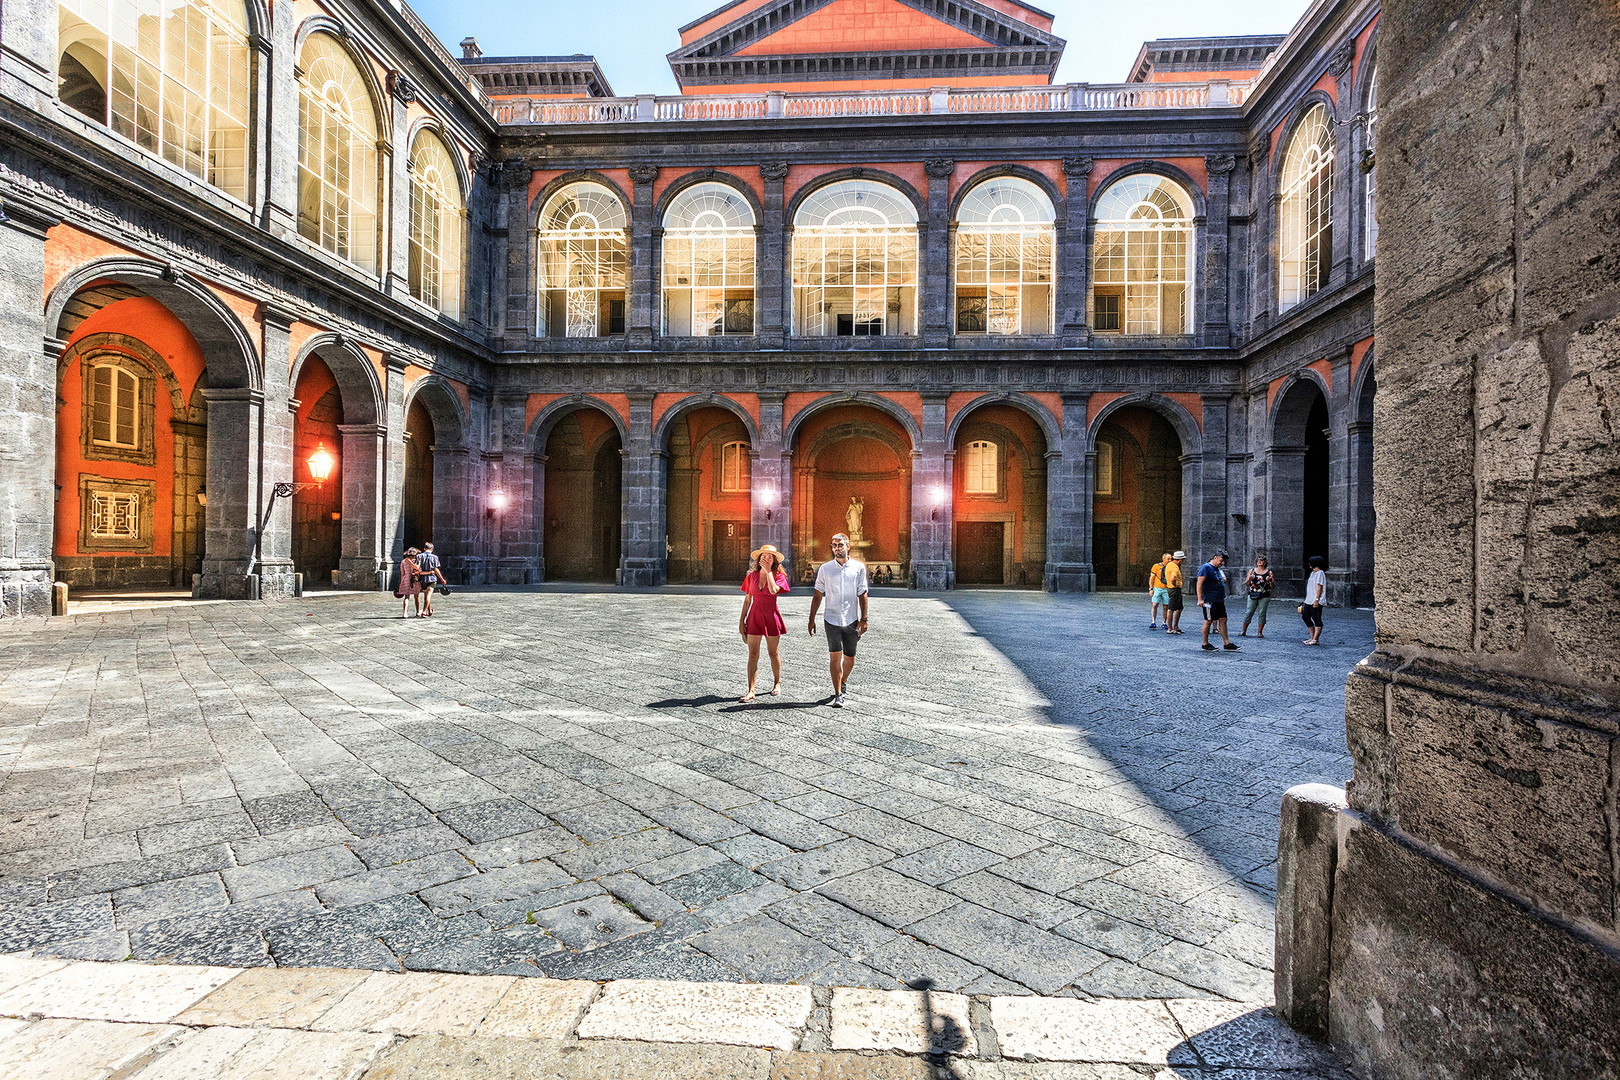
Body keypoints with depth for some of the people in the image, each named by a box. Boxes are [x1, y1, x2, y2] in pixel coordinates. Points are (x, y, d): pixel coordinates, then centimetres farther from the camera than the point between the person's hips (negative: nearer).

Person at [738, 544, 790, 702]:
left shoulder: (779, 576, -2)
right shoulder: (751, 576, 5)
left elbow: (773, 590, -24)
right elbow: (747, 600, 9)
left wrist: (768, 571, -16)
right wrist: (741, 621, 6)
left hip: (771, 617, -2)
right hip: (754, 617, 2)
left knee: (773, 653, 10)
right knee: (753, 655, 0)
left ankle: (777, 683, 30)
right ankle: (751, 690, 2)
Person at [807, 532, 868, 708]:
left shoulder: (858, 567, 3)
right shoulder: (825, 568, 4)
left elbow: (862, 594, 4)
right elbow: (817, 595, 8)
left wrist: (864, 619, -2)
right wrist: (812, 619, 6)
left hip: (851, 620, 1)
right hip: (832, 619, -1)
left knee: (849, 658, 10)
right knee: (835, 656, -10)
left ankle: (842, 682, 38)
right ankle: (838, 695, -5)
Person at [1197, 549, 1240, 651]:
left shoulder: (1218, 569, 16)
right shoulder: (1206, 567, -11)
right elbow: (1199, 583, -19)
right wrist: (1200, 599, -24)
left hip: (1219, 600, 9)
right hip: (1209, 600, -9)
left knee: (1223, 620, 7)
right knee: (1208, 621, -2)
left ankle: (1227, 644, 10)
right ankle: (1205, 644, 8)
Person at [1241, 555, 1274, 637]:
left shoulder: (1269, 572, 6)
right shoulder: (1252, 571, 10)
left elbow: (1273, 587, 6)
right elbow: (1246, 584, 10)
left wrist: (1270, 581, -14)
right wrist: (1249, 579, -9)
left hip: (1264, 597, -1)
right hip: (1253, 596, 1)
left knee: (1262, 613, 0)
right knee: (1248, 613, -2)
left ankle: (1260, 632, 10)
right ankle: (1243, 631, 4)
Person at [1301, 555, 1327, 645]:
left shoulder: (1320, 573, -11)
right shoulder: (1313, 573, 18)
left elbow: (1320, 588, -17)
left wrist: (1316, 600, -23)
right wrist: (1306, 600, 23)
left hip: (1316, 602, -10)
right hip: (1309, 601, 10)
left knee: (1317, 620, -6)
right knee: (1305, 617, 10)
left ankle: (1316, 640, -4)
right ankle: (1312, 637, 17)